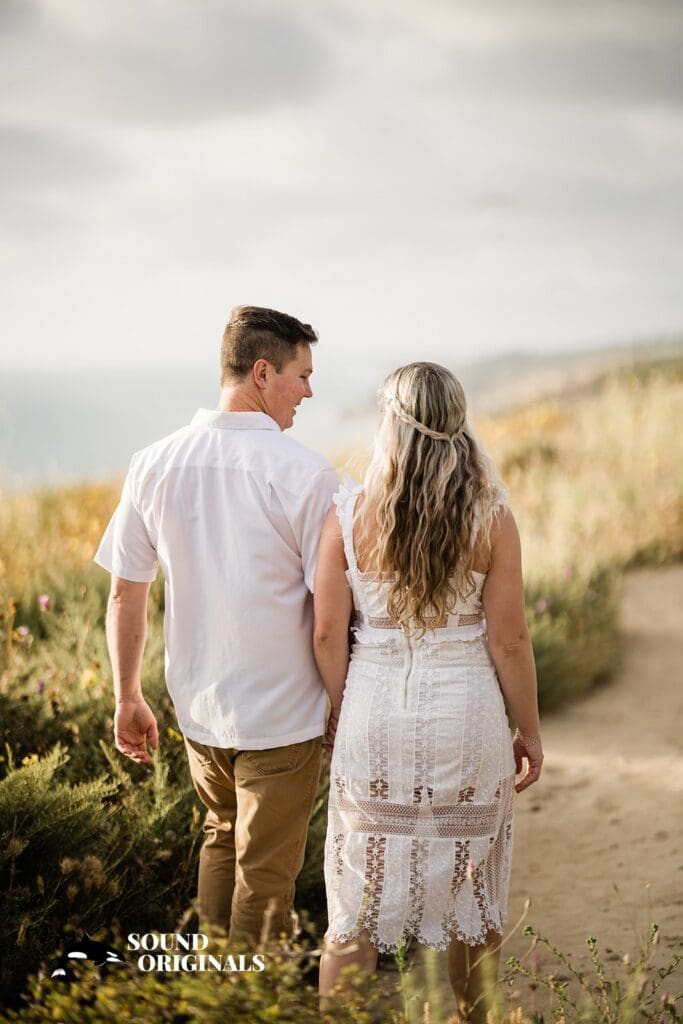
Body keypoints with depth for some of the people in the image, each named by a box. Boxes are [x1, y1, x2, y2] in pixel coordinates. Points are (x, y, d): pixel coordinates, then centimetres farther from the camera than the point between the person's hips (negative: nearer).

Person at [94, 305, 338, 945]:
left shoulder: (155, 465, -2)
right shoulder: (302, 473, -16)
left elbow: (124, 593, 3)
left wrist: (127, 698, 13)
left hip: (197, 707, 5)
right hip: (281, 714, -5)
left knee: (220, 837, 25)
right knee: (265, 876, 8)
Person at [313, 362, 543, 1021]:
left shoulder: (347, 514, -9)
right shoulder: (489, 517, -10)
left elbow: (327, 634, -5)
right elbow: (509, 639, -8)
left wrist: (341, 713, 12)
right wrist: (529, 730, 5)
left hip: (373, 716, 0)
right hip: (467, 719, 0)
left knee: (358, 909, 10)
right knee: (471, 900, 17)